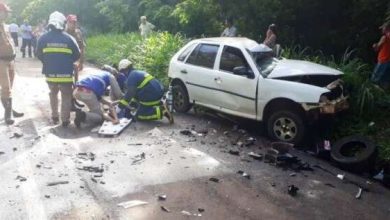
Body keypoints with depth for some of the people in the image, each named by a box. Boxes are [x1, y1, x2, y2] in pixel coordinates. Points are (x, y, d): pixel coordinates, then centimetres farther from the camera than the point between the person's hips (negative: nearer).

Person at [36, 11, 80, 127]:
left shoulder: (43, 38, -3)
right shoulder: (69, 38, -8)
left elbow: (39, 55, 7)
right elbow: (77, 55, 0)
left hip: (50, 73, 3)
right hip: (66, 73, -2)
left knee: (53, 94, 24)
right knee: (66, 97, 10)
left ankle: (55, 116, 28)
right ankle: (65, 120, 9)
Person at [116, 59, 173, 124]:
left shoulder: (131, 76, -9)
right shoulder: (138, 73, 21)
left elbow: (129, 93, -17)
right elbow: (136, 91, 29)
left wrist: (120, 107, -13)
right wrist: (131, 103, 32)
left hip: (152, 95, -10)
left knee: (140, 115, -1)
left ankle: (162, 111, -15)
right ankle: (161, 104, 13)